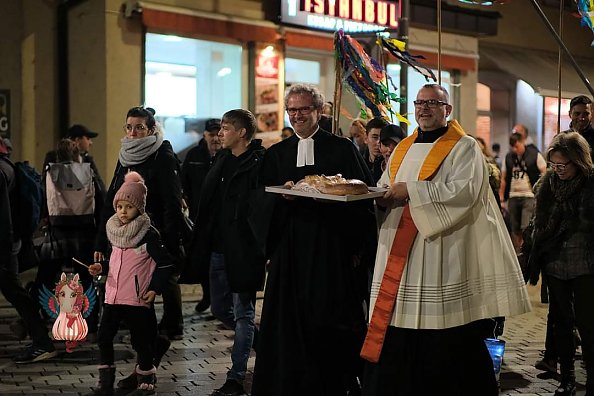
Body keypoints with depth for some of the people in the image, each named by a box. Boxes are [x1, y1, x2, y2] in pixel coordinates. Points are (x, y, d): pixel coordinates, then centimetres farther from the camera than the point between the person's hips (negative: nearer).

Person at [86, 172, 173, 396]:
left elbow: (165, 264, -8)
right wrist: (101, 269, 3)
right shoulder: (114, 230, 9)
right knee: (104, 338, 6)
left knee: (141, 341, 4)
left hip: (138, 299, -6)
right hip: (113, 296, 6)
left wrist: (155, 289, -13)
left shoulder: (148, 234, -10)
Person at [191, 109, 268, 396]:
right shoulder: (223, 160, 12)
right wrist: (203, 242, 14)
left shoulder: (259, 164, -13)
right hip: (219, 249, 9)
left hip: (242, 251, -9)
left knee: (243, 313, 1)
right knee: (220, 309, 17)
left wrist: (260, 250, -25)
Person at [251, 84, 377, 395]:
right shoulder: (275, 154, 14)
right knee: (292, 321, 3)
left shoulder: (343, 149, 3)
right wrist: (283, 194, -12)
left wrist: (360, 248, -10)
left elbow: (363, 196, -2)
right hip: (290, 250, 3)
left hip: (333, 250, -3)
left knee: (330, 321, -1)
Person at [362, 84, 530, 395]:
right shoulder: (403, 149, 19)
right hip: (398, 255, 6)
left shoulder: (463, 147, 1)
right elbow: (385, 189, 21)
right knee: (395, 339, 4)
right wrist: (382, 196, -4)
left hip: (440, 252, -5)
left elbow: (465, 190, -14)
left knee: (439, 342, -5)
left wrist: (411, 190, -16)